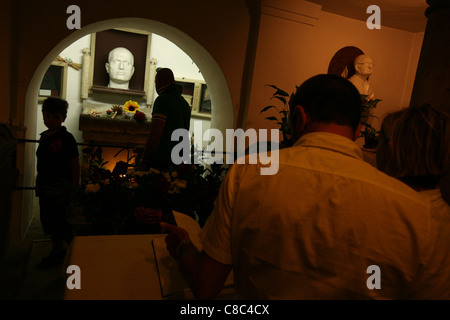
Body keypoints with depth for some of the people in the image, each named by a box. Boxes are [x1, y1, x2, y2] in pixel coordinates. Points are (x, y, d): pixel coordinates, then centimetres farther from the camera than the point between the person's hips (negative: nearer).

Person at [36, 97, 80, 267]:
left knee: (59, 220, -3)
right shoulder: (44, 136, 10)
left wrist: (75, 187, -15)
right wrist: (40, 183, 18)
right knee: (48, 220, 14)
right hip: (45, 187, 8)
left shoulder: (66, 138, -12)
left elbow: (75, 164, -13)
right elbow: (43, 163, 18)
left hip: (61, 188, -8)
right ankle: (57, 251, 30)